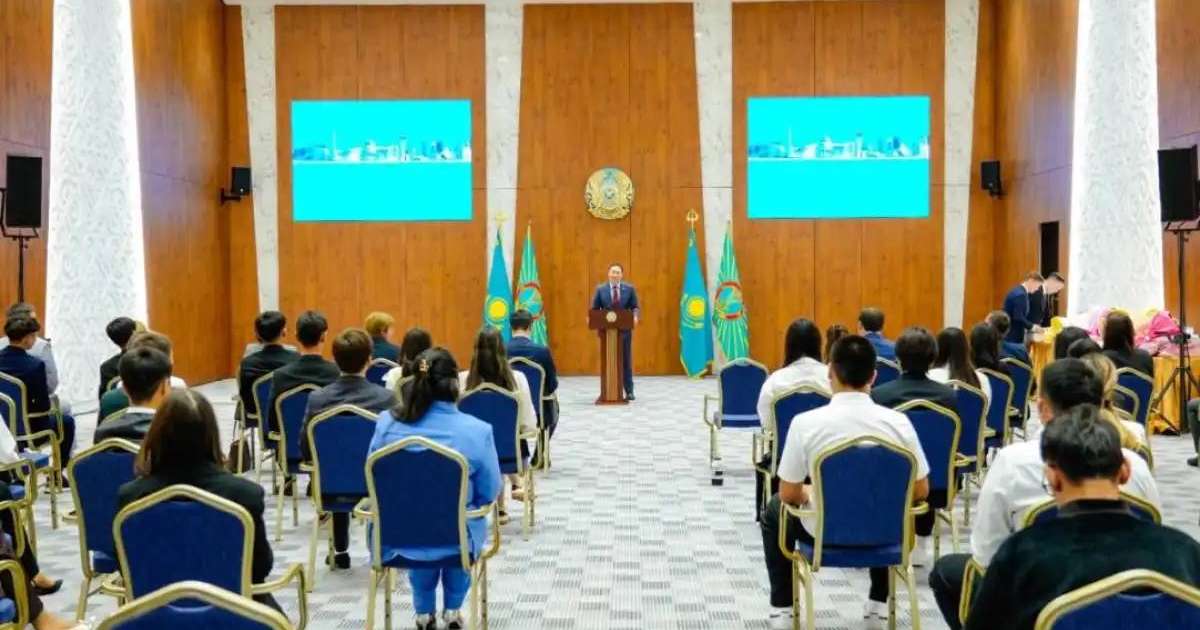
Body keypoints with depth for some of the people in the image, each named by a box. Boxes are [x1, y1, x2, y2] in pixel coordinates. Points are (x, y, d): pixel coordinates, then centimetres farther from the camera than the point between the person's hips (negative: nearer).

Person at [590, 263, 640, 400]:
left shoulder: (629, 289, 3)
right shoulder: (600, 289, 3)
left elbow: (635, 307, 2)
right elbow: (594, 309, 4)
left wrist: (635, 316, -19)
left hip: (624, 329, 0)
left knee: (626, 360, 4)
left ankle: (629, 391, 10)